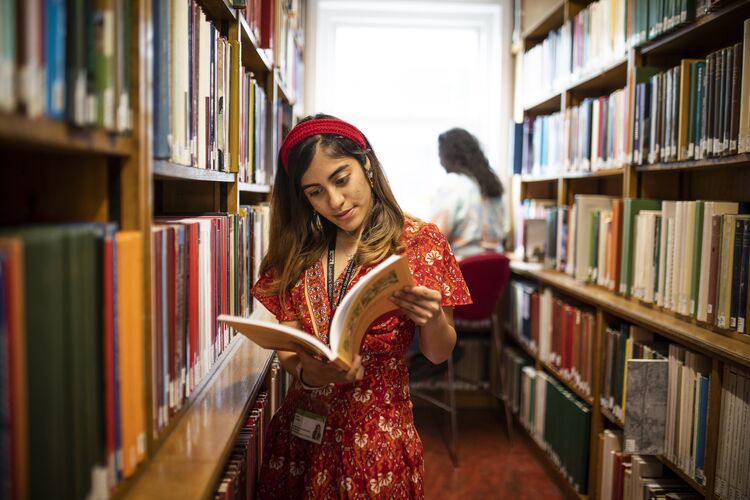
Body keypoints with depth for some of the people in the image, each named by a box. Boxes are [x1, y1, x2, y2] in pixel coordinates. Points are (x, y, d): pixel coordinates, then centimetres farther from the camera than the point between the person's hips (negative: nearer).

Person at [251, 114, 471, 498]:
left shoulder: (420, 242, -7)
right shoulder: (298, 251, 1)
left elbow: (439, 354, -3)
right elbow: (287, 347, 2)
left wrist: (432, 317, -25)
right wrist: (306, 372, -21)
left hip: (379, 434, -3)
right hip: (302, 433, 3)